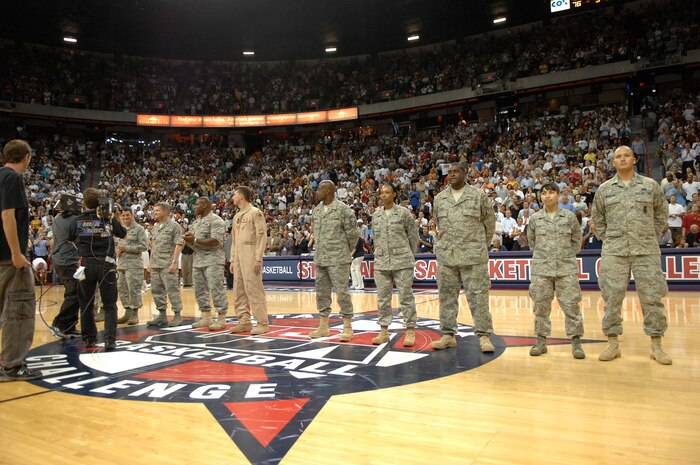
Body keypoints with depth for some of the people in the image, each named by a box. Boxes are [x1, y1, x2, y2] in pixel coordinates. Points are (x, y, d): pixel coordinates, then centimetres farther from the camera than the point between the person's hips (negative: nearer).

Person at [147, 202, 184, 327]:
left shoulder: (174, 226, -6)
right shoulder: (155, 227, 17)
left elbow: (179, 245, -11)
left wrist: (174, 262, -18)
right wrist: (151, 262, 16)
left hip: (167, 265, -8)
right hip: (155, 265, 8)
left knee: (172, 289, -6)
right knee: (156, 290, 10)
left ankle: (177, 315, 2)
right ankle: (162, 315, 20)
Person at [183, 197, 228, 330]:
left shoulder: (216, 220, -9)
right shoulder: (196, 222, 18)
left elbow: (215, 241, -20)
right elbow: (193, 242, 21)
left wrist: (195, 240, -18)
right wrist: (188, 240, -2)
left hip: (213, 260, -9)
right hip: (198, 260, 9)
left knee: (216, 289, -7)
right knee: (200, 290, 10)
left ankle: (222, 319, 0)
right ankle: (206, 318, 19)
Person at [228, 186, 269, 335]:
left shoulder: (255, 212, -5)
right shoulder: (236, 217, 19)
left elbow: (262, 236, -11)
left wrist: (258, 259, -17)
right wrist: (232, 260, 16)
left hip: (250, 255, -8)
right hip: (238, 256, 8)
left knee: (254, 289, -9)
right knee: (239, 291, 8)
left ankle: (262, 323, -3)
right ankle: (244, 322, 16)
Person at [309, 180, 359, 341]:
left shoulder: (343, 209, -11)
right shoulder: (316, 210, 10)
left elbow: (353, 233, -7)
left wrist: (347, 251, 3)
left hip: (338, 259, -7)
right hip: (320, 258, 7)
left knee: (342, 292, -3)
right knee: (321, 292, 11)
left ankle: (348, 327, 7)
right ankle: (323, 326, 21)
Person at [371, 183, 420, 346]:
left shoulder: (403, 212, -2)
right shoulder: (376, 215, 9)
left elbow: (413, 235, 3)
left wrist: (410, 256, 6)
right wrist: (378, 255, 13)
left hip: (402, 261, -4)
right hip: (381, 262, 4)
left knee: (406, 296, 0)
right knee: (383, 297, 7)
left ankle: (410, 331, 7)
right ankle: (384, 331, 16)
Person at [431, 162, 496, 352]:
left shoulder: (478, 195, 0)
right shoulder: (440, 198, 9)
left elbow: (490, 222, 6)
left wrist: (480, 246, 9)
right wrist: (444, 244, 14)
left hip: (473, 256, -3)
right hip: (446, 255, 4)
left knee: (478, 296, -2)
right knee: (447, 296, 8)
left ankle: (484, 336, 7)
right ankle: (448, 335, 17)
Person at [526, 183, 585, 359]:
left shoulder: (570, 217, 3)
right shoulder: (535, 218, 5)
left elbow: (576, 241, 11)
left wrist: (568, 256, 6)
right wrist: (541, 255, 10)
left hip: (566, 268, -1)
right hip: (541, 269, 1)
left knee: (570, 305, -1)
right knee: (541, 306, 5)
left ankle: (576, 342, 9)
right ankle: (541, 341, 15)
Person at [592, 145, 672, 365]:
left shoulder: (650, 185, 6)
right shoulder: (604, 189, 7)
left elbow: (662, 212, 16)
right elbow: (597, 217, 16)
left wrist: (652, 236, 11)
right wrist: (607, 239, 10)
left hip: (646, 250, 0)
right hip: (614, 252, 0)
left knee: (652, 297, 2)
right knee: (612, 297, 1)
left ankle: (656, 345, 14)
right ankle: (612, 343, 12)